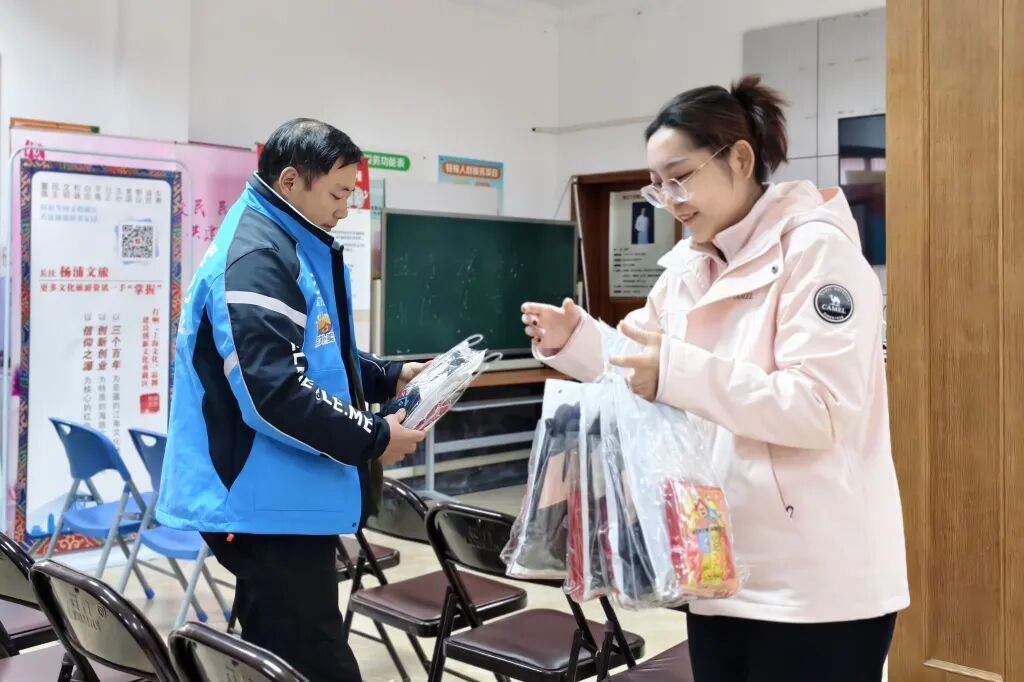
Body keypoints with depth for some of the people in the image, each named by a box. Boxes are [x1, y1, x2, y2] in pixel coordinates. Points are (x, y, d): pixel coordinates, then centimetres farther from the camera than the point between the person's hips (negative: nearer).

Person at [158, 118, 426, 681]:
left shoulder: (292, 246, 14)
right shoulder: (255, 258, -20)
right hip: (269, 505, -11)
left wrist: (390, 377, 9)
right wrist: (371, 439, -18)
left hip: (284, 498, 11)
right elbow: (273, 393, -27)